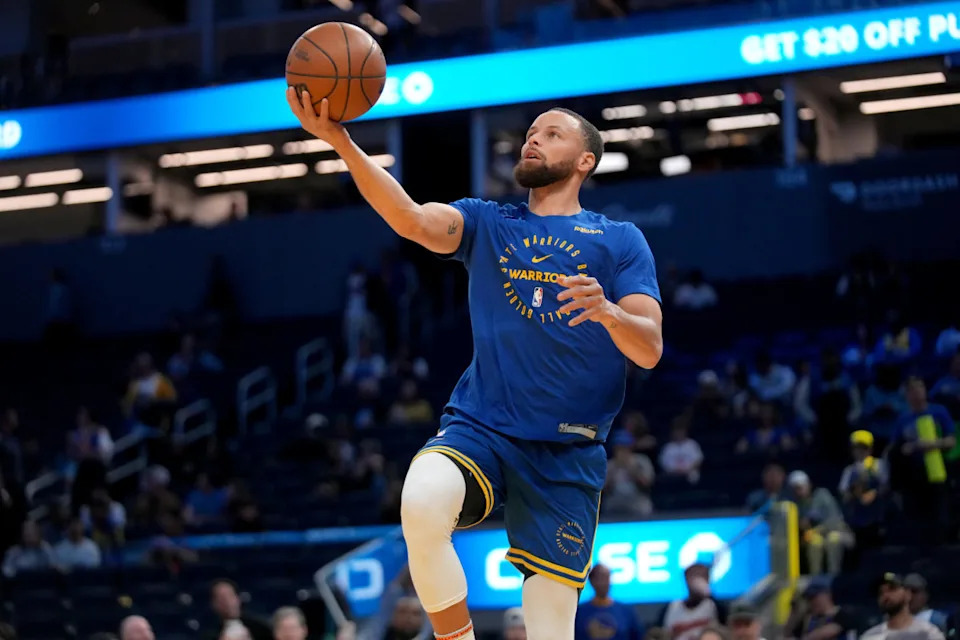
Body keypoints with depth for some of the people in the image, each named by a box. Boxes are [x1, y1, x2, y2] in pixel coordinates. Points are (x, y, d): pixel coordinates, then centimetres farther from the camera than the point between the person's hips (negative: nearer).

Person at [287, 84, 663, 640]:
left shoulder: (621, 241, 8)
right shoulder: (486, 224, 13)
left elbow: (649, 350, -2)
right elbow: (412, 219, -8)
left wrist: (607, 311, -25)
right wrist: (340, 140, -22)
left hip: (567, 453, -1)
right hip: (479, 427, 1)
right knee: (422, 505, -33)